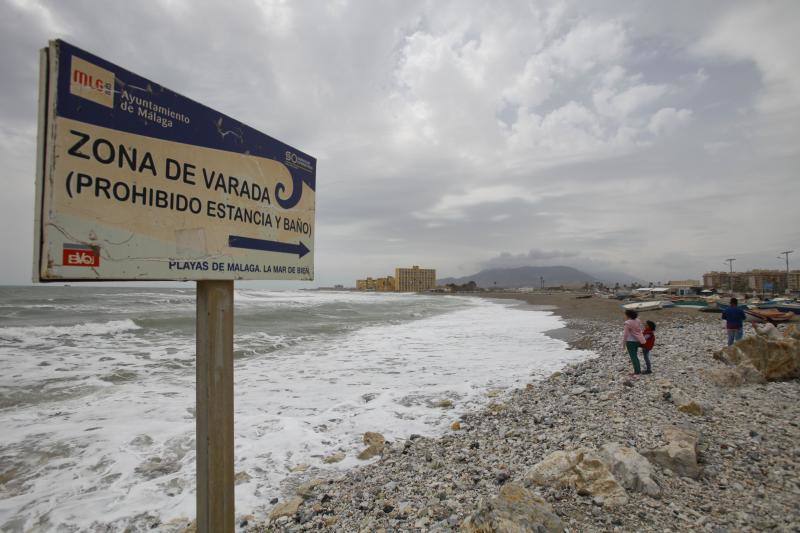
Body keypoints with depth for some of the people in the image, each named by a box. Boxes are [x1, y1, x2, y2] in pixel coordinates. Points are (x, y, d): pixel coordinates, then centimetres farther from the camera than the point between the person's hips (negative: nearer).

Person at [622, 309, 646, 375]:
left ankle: (637, 371, 6)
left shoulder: (628, 323, -19)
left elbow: (626, 334, -16)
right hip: (637, 340, 7)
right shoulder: (637, 321, 3)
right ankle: (639, 369, 21)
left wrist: (624, 342, -7)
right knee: (635, 356, 18)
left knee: (633, 357, 3)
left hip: (630, 341, -7)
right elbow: (640, 330, 11)